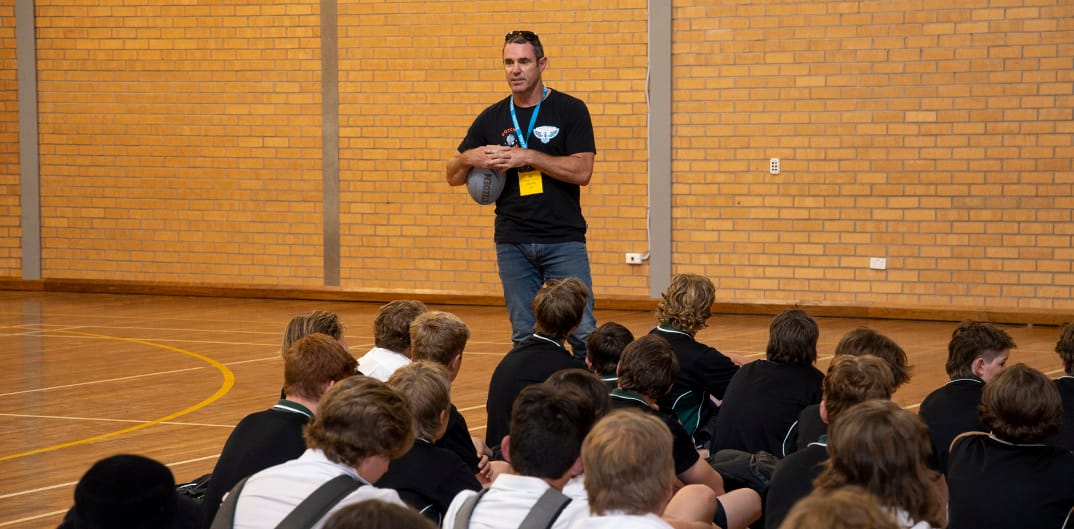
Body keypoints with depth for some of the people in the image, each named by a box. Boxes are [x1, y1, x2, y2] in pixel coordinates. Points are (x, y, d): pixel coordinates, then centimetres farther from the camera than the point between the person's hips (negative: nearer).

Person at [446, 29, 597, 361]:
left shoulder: (570, 110, 1)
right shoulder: (492, 119, 11)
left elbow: (582, 171, -10)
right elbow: (453, 177, 14)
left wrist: (527, 156, -16)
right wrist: (469, 159, -8)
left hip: (564, 239, -3)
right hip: (513, 243, 3)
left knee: (583, 331, -7)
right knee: (524, 337, 4)